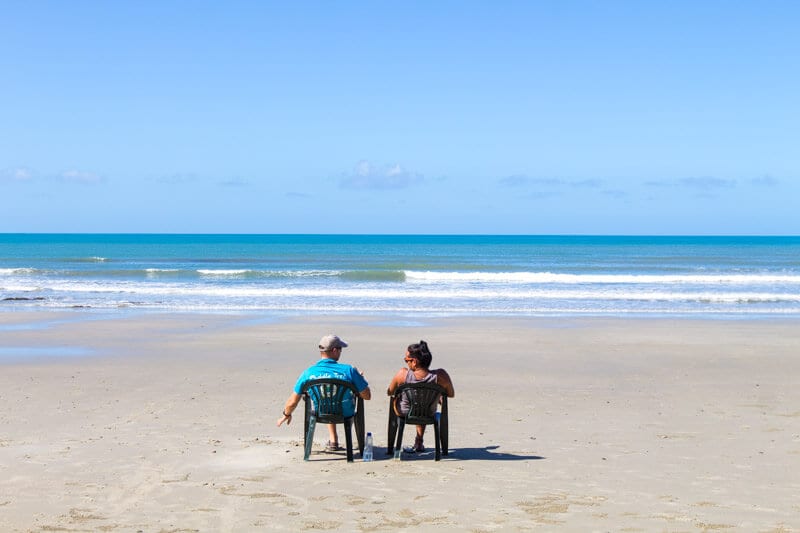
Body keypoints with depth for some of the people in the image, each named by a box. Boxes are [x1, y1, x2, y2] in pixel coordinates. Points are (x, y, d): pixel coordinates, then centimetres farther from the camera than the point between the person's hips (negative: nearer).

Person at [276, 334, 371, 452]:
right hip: (346, 414, -2)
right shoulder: (348, 370, -22)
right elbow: (367, 396, -14)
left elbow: (292, 402, -6)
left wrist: (286, 414, 16)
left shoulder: (308, 373, -15)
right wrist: (359, 378, 6)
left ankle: (333, 441, 40)